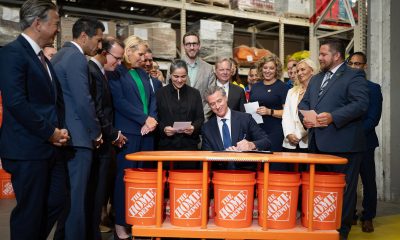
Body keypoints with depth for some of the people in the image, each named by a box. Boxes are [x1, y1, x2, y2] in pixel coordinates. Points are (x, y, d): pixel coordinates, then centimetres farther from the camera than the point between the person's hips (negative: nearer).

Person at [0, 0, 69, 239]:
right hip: (27, 149, -8)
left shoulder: (43, 58, 17)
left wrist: (61, 130, 3)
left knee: (56, 203, 13)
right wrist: (50, 132, -15)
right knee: (30, 211, 2)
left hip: (51, 147, 9)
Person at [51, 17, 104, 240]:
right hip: (77, 137, -10)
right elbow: (84, 101, -19)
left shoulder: (60, 55, 17)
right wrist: (96, 132, -5)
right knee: (77, 195, -2)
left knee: (66, 194, 17)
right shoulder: (77, 58, -13)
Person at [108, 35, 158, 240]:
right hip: (128, 132, -6)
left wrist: (152, 119, -4)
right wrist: (144, 119, -12)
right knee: (125, 176, -3)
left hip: (147, 131, 6)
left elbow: (151, 98, 14)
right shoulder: (116, 72, -1)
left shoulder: (143, 73, 18)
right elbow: (119, 101, -11)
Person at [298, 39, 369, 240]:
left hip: (342, 144, -7)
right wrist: (305, 116, -1)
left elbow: (361, 104, -15)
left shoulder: (354, 77, -3)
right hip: (318, 143, 8)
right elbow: (304, 102, 20)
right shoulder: (316, 79, 21)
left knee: (343, 189, 2)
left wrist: (333, 117, -23)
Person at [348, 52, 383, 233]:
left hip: (364, 141, -2)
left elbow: (373, 118, -6)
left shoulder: (373, 88, 2)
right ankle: (350, 215, 18)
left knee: (368, 181, 5)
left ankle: (367, 217, 17)